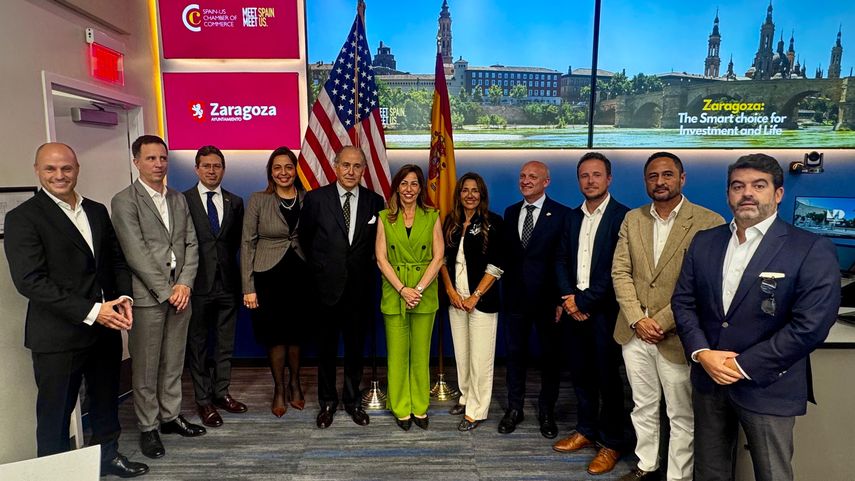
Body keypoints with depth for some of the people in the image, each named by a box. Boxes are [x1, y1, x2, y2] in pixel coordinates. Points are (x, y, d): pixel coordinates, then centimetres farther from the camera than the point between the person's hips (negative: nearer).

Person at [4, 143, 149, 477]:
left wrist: (124, 297, -5)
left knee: (106, 402, 20)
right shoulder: (22, 218, -10)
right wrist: (91, 311, -21)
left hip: (106, 328, 5)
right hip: (58, 335, -5)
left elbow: (117, 260, 13)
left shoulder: (97, 211, 9)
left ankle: (109, 456, 39)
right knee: (55, 412, 10)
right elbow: (30, 280, -17)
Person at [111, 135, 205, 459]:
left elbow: (191, 245, 8)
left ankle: (170, 416, 28)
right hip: (148, 296, -5)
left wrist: (184, 284, -5)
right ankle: (148, 427, 19)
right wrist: (166, 292, -13)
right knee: (146, 368, 5)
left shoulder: (179, 199, 12)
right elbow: (136, 254, -12)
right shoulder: (124, 201, -5)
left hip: (180, 293, 5)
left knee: (174, 362, 14)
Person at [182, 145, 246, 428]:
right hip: (198, 283, -3)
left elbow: (236, 241, 11)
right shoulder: (182, 200, -2)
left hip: (227, 281, 3)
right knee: (197, 344, 6)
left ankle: (221, 393, 25)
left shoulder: (234, 202, 8)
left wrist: (225, 261, 0)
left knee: (226, 343, 12)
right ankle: (203, 400, 18)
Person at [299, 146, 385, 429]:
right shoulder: (316, 198, -4)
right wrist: (317, 268, 7)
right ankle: (327, 402, 29)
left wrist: (366, 267, 4)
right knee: (327, 348, 11)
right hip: (327, 288, -1)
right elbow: (304, 238, 7)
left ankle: (352, 400, 30)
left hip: (361, 288, 1)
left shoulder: (375, 202, 0)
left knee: (356, 347, 13)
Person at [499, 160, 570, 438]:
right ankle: (514, 408, 27)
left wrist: (562, 298, -13)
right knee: (515, 353, 12)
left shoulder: (561, 215, -7)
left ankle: (547, 411, 27)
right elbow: (505, 254, 9)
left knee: (550, 356, 10)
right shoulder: (510, 213, 8)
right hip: (516, 297, 4)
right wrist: (506, 290, 4)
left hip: (547, 298, -3)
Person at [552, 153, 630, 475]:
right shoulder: (572, 217, 12)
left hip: (603, 310, -6)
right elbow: (561, 261, 10)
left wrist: (584, 300, -13)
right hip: (573, 307, 6)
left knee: (607, 377, 4)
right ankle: (586, 431, 29)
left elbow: (618, 269, -15)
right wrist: (567, 298, -5)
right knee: (580, 373, 14)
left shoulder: (622, 216, -9)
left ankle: (611, 442, 19)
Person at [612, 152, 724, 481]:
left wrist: (663, 321, -16)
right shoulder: (632, 219, 7)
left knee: (681, 415, 10)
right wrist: (637, 319, -8)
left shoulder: (709, 222, -9)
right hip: (635, 331, 5)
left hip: (677, 336, -4)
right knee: (643, 405, 19)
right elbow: (620, 272, 3)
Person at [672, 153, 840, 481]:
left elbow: (810, 325, -18)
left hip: (767, 388, -4)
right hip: (708, 379, 4)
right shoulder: (703, 243, 4)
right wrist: (701, 353, -11)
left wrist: (743, 366, -17)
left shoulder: (813, 251, -11)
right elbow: (683, 302, 4)